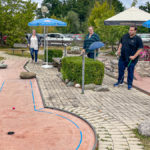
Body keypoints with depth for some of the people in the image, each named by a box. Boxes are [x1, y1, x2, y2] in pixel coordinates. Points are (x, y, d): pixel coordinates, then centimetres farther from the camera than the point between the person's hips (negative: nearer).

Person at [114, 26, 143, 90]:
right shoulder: (125, 36, 4)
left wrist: (134, 56, -19)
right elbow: (121, 43, 19)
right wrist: (119, 50, 3)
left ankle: (129, 84, 21)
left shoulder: (138, 39, -10)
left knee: (130, 71, 5)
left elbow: (140, 49, -11)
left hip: (131, 59, -4)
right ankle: (120, 81, 31)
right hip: (122, 57, 5)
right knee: (120, 70, 11)